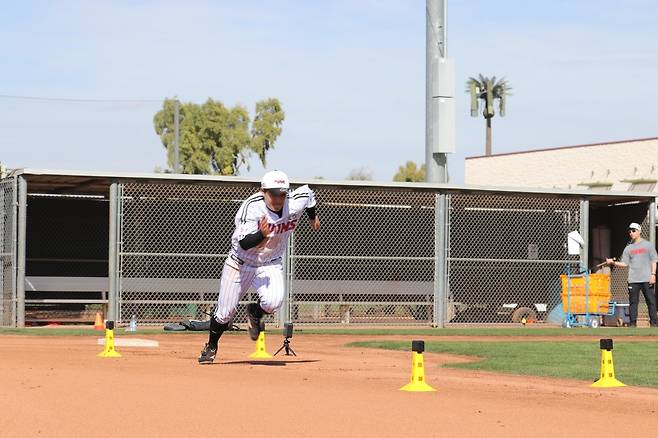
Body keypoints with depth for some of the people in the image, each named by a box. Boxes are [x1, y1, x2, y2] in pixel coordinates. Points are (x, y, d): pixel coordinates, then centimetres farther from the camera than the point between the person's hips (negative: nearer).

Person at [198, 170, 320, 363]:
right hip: (240, 262, -2)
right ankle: (211, 347, 31)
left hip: (271, 264, 2)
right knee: (225, 311, 2)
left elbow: (308, 192, 9)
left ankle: (255, 313, 11)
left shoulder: (295, 203, -17)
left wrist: (313, 216, 27)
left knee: (273, 301, -26)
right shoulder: (251, 207, -27)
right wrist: (262, 234, -53)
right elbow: (244, 243, -34)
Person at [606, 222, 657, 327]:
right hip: (633, 280, 2)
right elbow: (625, 263, 10)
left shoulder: (647, 245, 6)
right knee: (633, 302, 2)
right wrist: (613, 263, -6)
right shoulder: (628, 248, 12)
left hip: (647, 279, -2)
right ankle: (633, 324, 5)